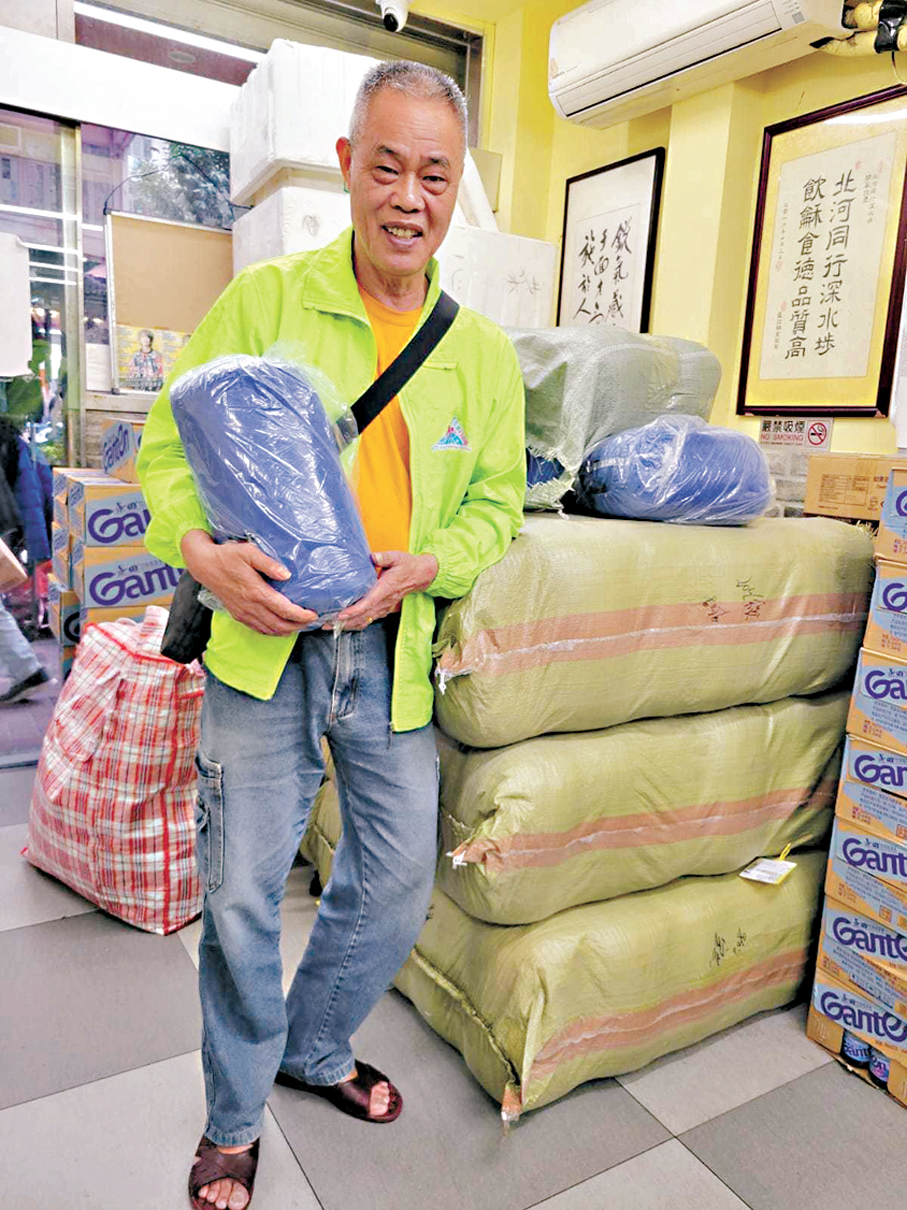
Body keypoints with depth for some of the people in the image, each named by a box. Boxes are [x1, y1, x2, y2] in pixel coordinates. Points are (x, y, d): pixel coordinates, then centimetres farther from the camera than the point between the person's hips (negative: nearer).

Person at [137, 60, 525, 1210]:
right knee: (241, 889, 6)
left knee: (397, 879, 13)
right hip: (265, 638, -2)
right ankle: (235, 1118, 35)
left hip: (394, 647, 3)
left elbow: (495, 501, 9)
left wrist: (428, 564, -11)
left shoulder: (484, 352, 5)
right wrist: (202, 550, -20)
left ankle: (315, 1050, 44)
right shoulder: (263, 300, -2)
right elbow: (166, 447, 0)